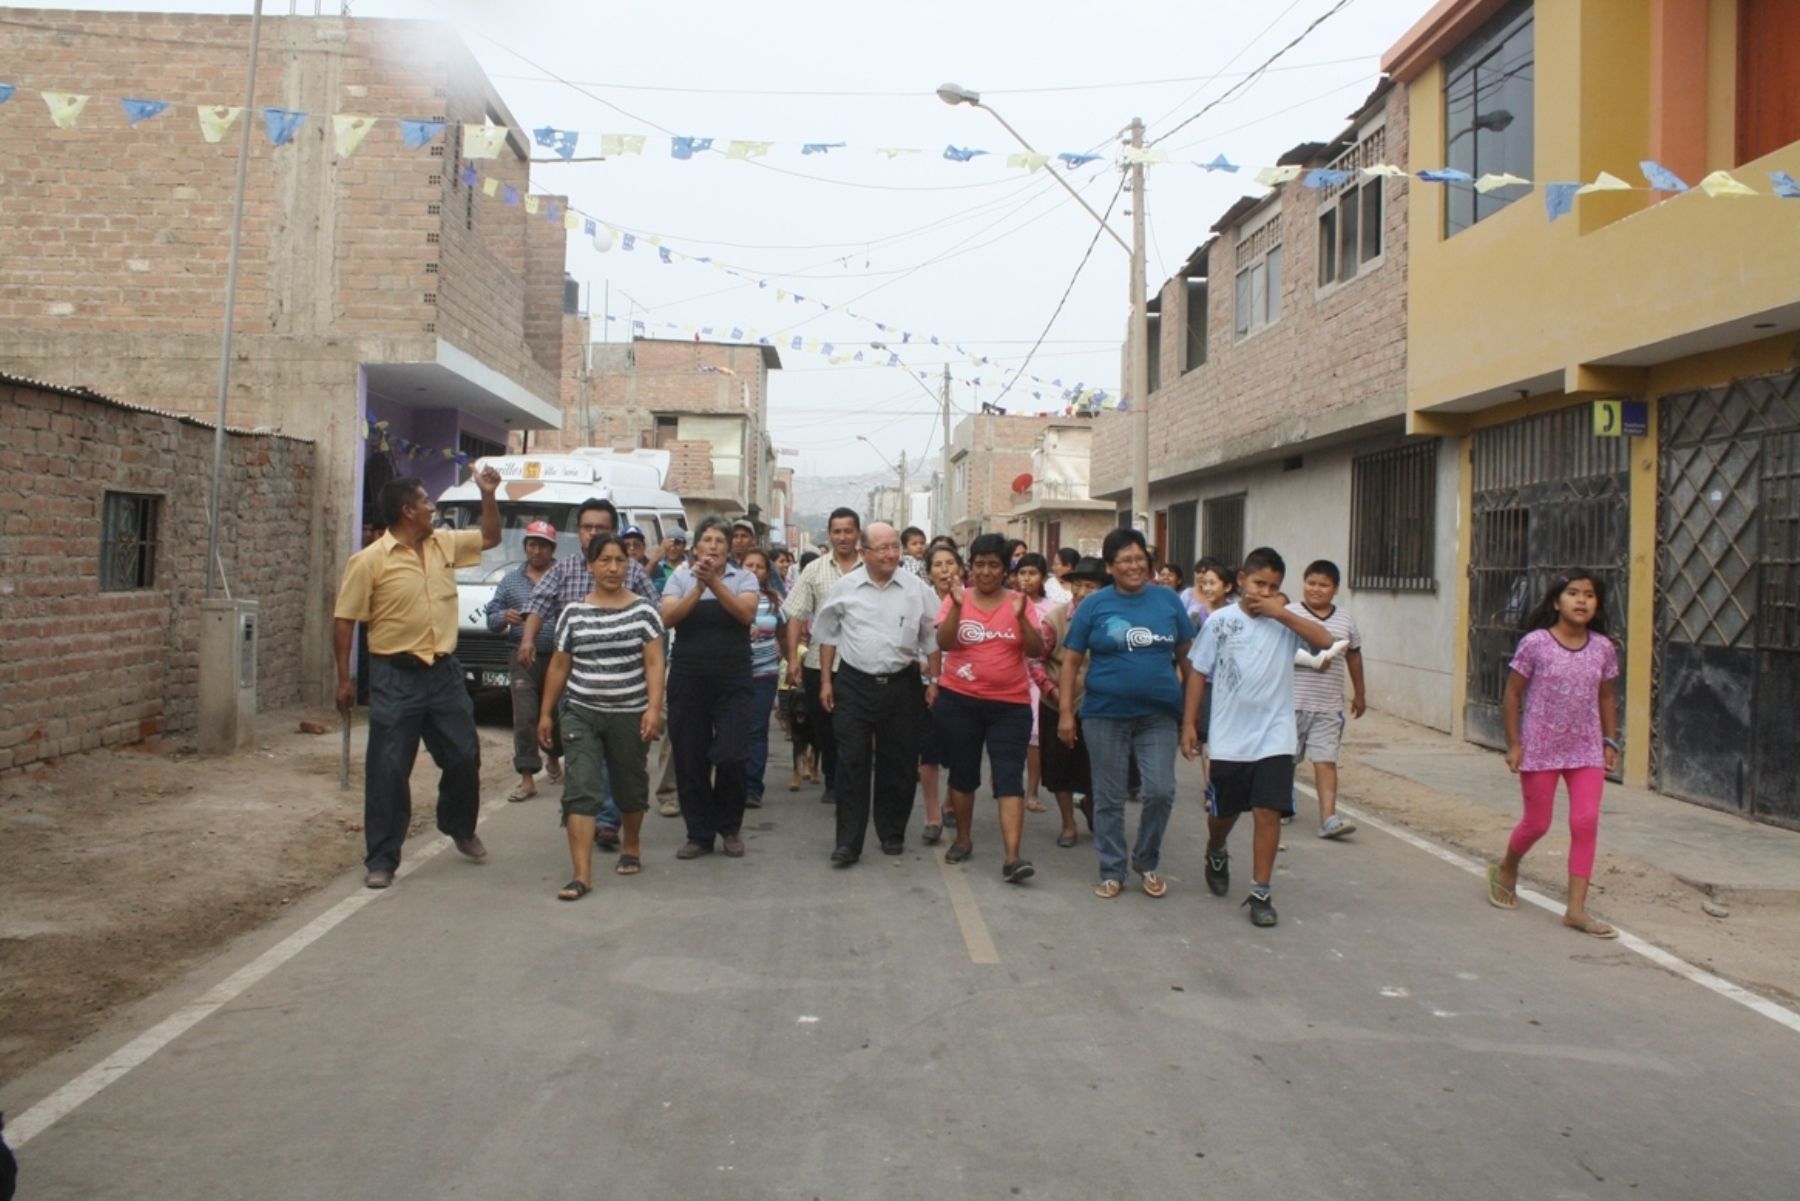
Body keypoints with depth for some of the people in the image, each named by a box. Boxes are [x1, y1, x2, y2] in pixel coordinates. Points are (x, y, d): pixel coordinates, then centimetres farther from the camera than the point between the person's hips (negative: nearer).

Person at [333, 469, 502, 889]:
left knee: (464, 756, 13)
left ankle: (460, 827, 37)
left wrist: (488, 494, 9)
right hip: (396, 676, -5)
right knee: (388, 771, 0)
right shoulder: (369, 561, -10)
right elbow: (344, 620, -7)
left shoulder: (445, 544, 6)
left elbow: (490, 538, 22)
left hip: (444, 671, 5)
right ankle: (382, 858, 10)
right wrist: (344, 678, -9)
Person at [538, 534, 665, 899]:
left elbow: (654, 664, -5)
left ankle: (631, 847, 40)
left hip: (630, 715, 0)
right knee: (580, 790, -9)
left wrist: (654, 709, -16)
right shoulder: (574, 612, 3)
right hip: (582, 714, 1)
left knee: (630, 787, 14)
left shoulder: (643, 611, -2)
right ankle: (582, 875, -10)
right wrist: (546, 713, 10)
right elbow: (559, 666, 10)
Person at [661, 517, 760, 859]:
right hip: (688, 679, 1)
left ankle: (729, 827, 17)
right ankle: (699, 833, 18)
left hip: (733, 680, -1)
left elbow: (746, 613, -13)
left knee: (730, 756, -7)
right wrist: (698, 587, -17)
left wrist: (714, 582, -20)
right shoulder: (680, 579, 7)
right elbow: (668, 617, -8)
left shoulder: (743, 578, 5)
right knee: (690, 759, 4)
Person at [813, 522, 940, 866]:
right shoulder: (844, 587, -1)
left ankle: (892, 834, 24)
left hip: (901, 685, 1)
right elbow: (827, 634, 7)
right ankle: (848, 842, 3)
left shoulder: (916, 588, 0)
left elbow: (931, 638, 6)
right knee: (852, 763, -1)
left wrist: (934, 681, 3)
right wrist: (826, 681, 5)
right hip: (854, 684, -1)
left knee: (898, 764, 8)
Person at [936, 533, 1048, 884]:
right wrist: (957, 606, -27)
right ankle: (963, 839, 32)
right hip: (958, 701, 1)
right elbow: (944, 643, -13)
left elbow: (1036, 651, -7)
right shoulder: (957, 598, -1)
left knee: (1009, 778, -8)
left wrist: (1020, 617, -22)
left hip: (1010, 704, -1)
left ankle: (1012, 857, -12)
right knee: (963, 774, 13)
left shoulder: (1020, 602, 0)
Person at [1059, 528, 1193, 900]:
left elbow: (1187, 655, 10)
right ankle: (1111, 871, 21)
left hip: (1158, 715, 1)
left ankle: (1148, 862, 19)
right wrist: (1065, 712, -5)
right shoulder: (1094, 605, -2)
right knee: (1109, 798, 7)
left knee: (1160, 791, -5)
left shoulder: (1168, 601, 3)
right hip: (1105, 715, -1)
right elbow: (1071, 661, 0)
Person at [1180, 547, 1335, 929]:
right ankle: (1216, 855, 47)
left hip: (1275, 738, 0)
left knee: (1268, 813, -5)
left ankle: (1260, 893, 7)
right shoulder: (1220, 621, -2)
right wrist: (1189, 723, 0)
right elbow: (1199, 673, 3)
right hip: (1229, 739, 1)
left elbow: (1324, 640, -19)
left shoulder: (1289, 617, -1)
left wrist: (1280, 613, -21)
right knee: (1223, 811, 15)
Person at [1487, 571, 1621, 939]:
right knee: (1537, 823, 7)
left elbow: (1606, 697, 12)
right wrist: (1514, 743, -8)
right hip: (1540, 749, -3)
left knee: (1586, 822, -5)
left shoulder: (1603, 648, 0)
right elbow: (1513, 693, -5)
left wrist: (1610, 742, 7)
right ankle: (1506, 871, 37)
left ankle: (1576, 908, 2)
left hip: (1586, 750, 3)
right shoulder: (1535, 643, -11)